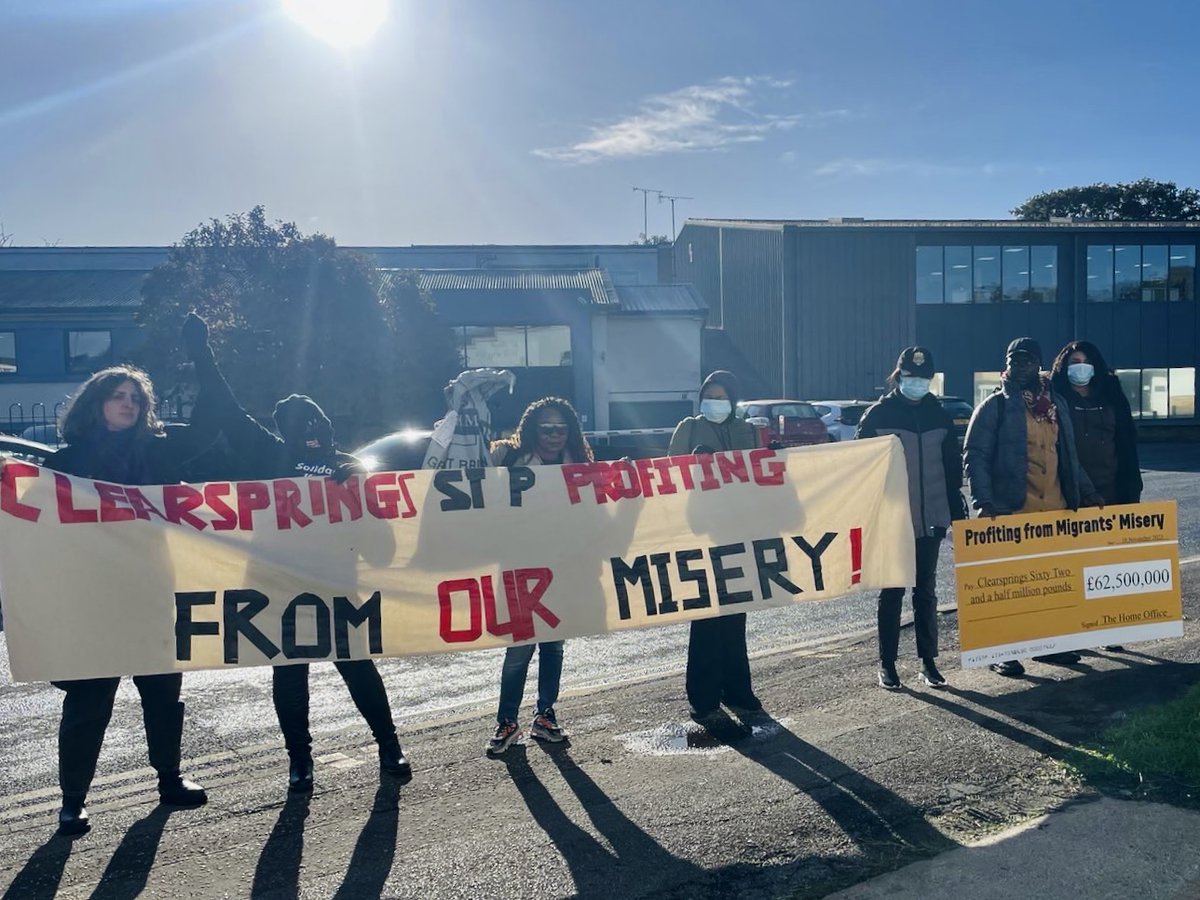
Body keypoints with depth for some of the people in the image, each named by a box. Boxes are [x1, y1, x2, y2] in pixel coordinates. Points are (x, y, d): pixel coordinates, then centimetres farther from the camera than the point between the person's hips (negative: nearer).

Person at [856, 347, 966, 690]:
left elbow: (952, 467, 12)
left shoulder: (939, 415, 8)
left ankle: (928, 661, 18)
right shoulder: (878, 415, -3)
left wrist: (957, 513, 7)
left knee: (926, 591, 10)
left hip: (930, 519, 3)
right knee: (892, 591, 3)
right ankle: (887, 664, 12)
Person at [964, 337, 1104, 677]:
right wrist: (984, 501, -19)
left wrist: (1087, 492, 17)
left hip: (1056, 508, 6)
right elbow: (975, 456, -8)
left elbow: (1068, 455, 23)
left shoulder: (1057, 404, 15)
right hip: (1011, 510, -6)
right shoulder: (994, 406, -3)